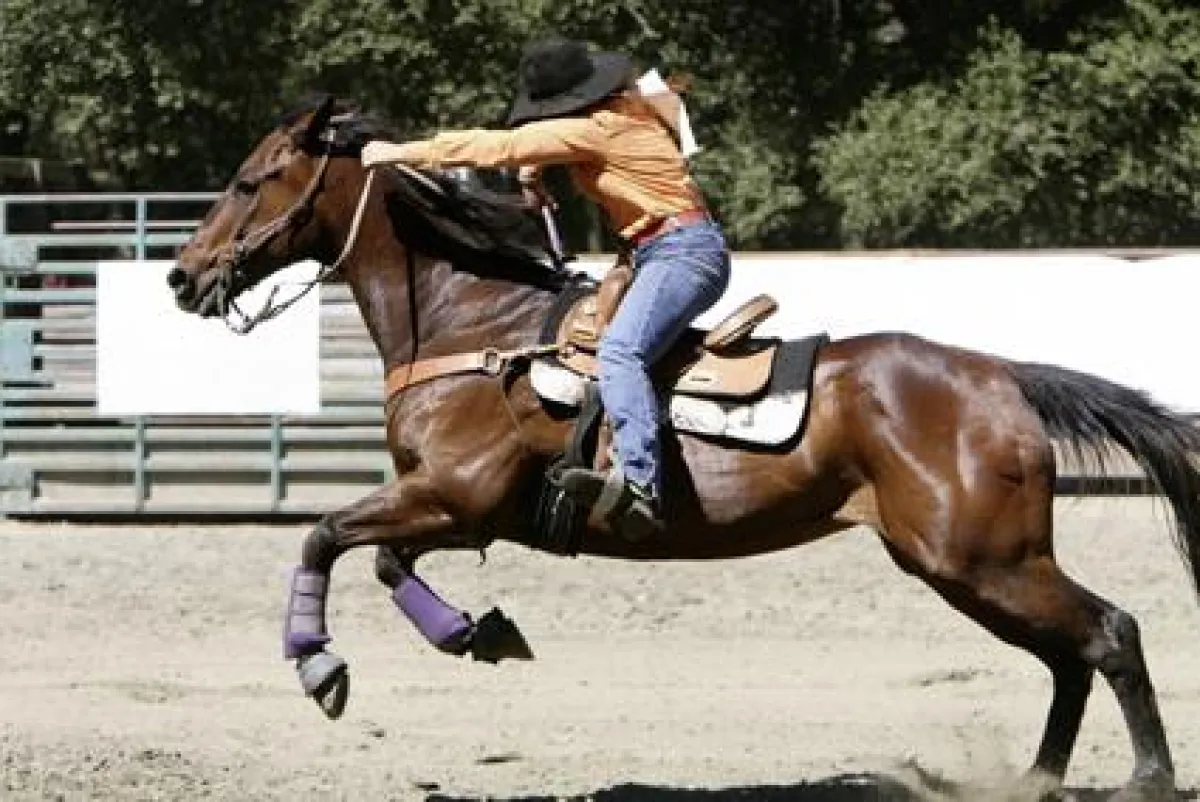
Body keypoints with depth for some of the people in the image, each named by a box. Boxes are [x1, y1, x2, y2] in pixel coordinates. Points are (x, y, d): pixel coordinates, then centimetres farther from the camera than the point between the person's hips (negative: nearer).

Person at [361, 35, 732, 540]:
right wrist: (536, 161, 15)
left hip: (682, 251, -12)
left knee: (619, 350, -31)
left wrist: (405, 152, -11)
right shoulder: (627, 106, 14)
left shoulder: (593, 130, -14)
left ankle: (639, 487, -50)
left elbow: (501, 146, -15)